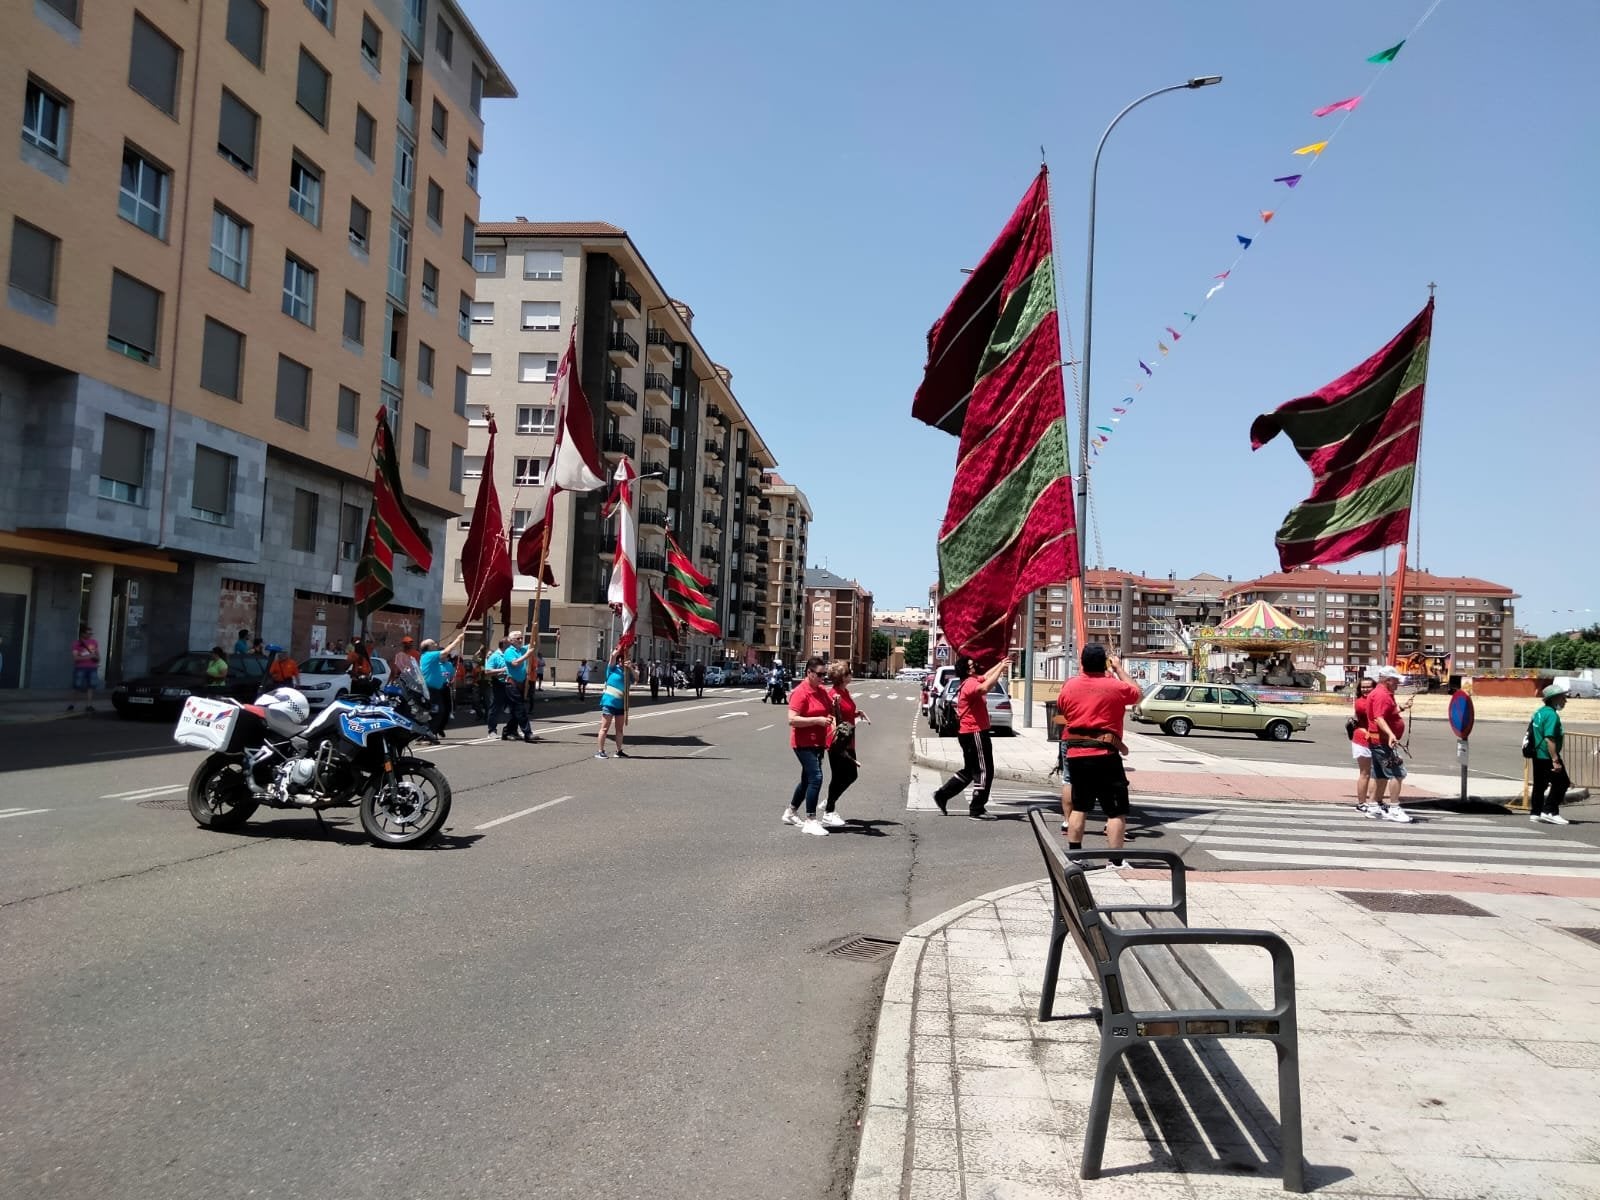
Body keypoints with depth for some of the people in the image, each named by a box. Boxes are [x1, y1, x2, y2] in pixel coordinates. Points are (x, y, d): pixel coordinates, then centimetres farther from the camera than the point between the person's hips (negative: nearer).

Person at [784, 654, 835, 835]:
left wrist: (835, 702, 2)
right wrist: (817, 720, -27)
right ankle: (810, 821, -11)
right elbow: (792, 719, -23)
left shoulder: (822, 691, 9)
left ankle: (790, 813, 35)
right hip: (804, 744, -9)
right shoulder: (800, 692, -16)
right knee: (816, 778, -17)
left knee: (807, 779, 17)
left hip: (818, 743, 9)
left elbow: (830, 710, 25)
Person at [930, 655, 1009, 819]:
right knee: (984, 771, -3)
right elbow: (985, 687, -41)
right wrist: (1001, 668, -35)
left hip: (968, 733, 10)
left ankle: (942, 794, 19)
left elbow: (985, 677, 32)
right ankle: (977, 810, 1)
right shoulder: (970, 683, -19)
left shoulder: (971, 681, 12)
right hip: (975, 733, -10)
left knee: (969, 771, 19)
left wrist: (1000, 664, 25)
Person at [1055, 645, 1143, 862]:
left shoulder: (1069, 686, 2)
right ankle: (1115, 861, -2)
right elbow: (1137, 694, 12)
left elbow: (1060, 715, 14)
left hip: (1076, 753, 5)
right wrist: (1119, 669, 17)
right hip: (1105, 755, -5)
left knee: (1079, 807, 18)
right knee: (1117, 811, 1)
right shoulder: (1116, 687, -8)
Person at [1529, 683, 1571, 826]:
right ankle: (1550, 811, -4)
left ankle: (1535, 813, 17)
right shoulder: (1551, 714, -17)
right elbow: (1549, 739, -24)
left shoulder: (1540, 711, 13)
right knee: (1561, 782, -3)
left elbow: (1531, 730, 21)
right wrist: (1555, 760, -25)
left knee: (1539, 785, 13)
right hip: (1547, 756, -10)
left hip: (1538, 755, 10)